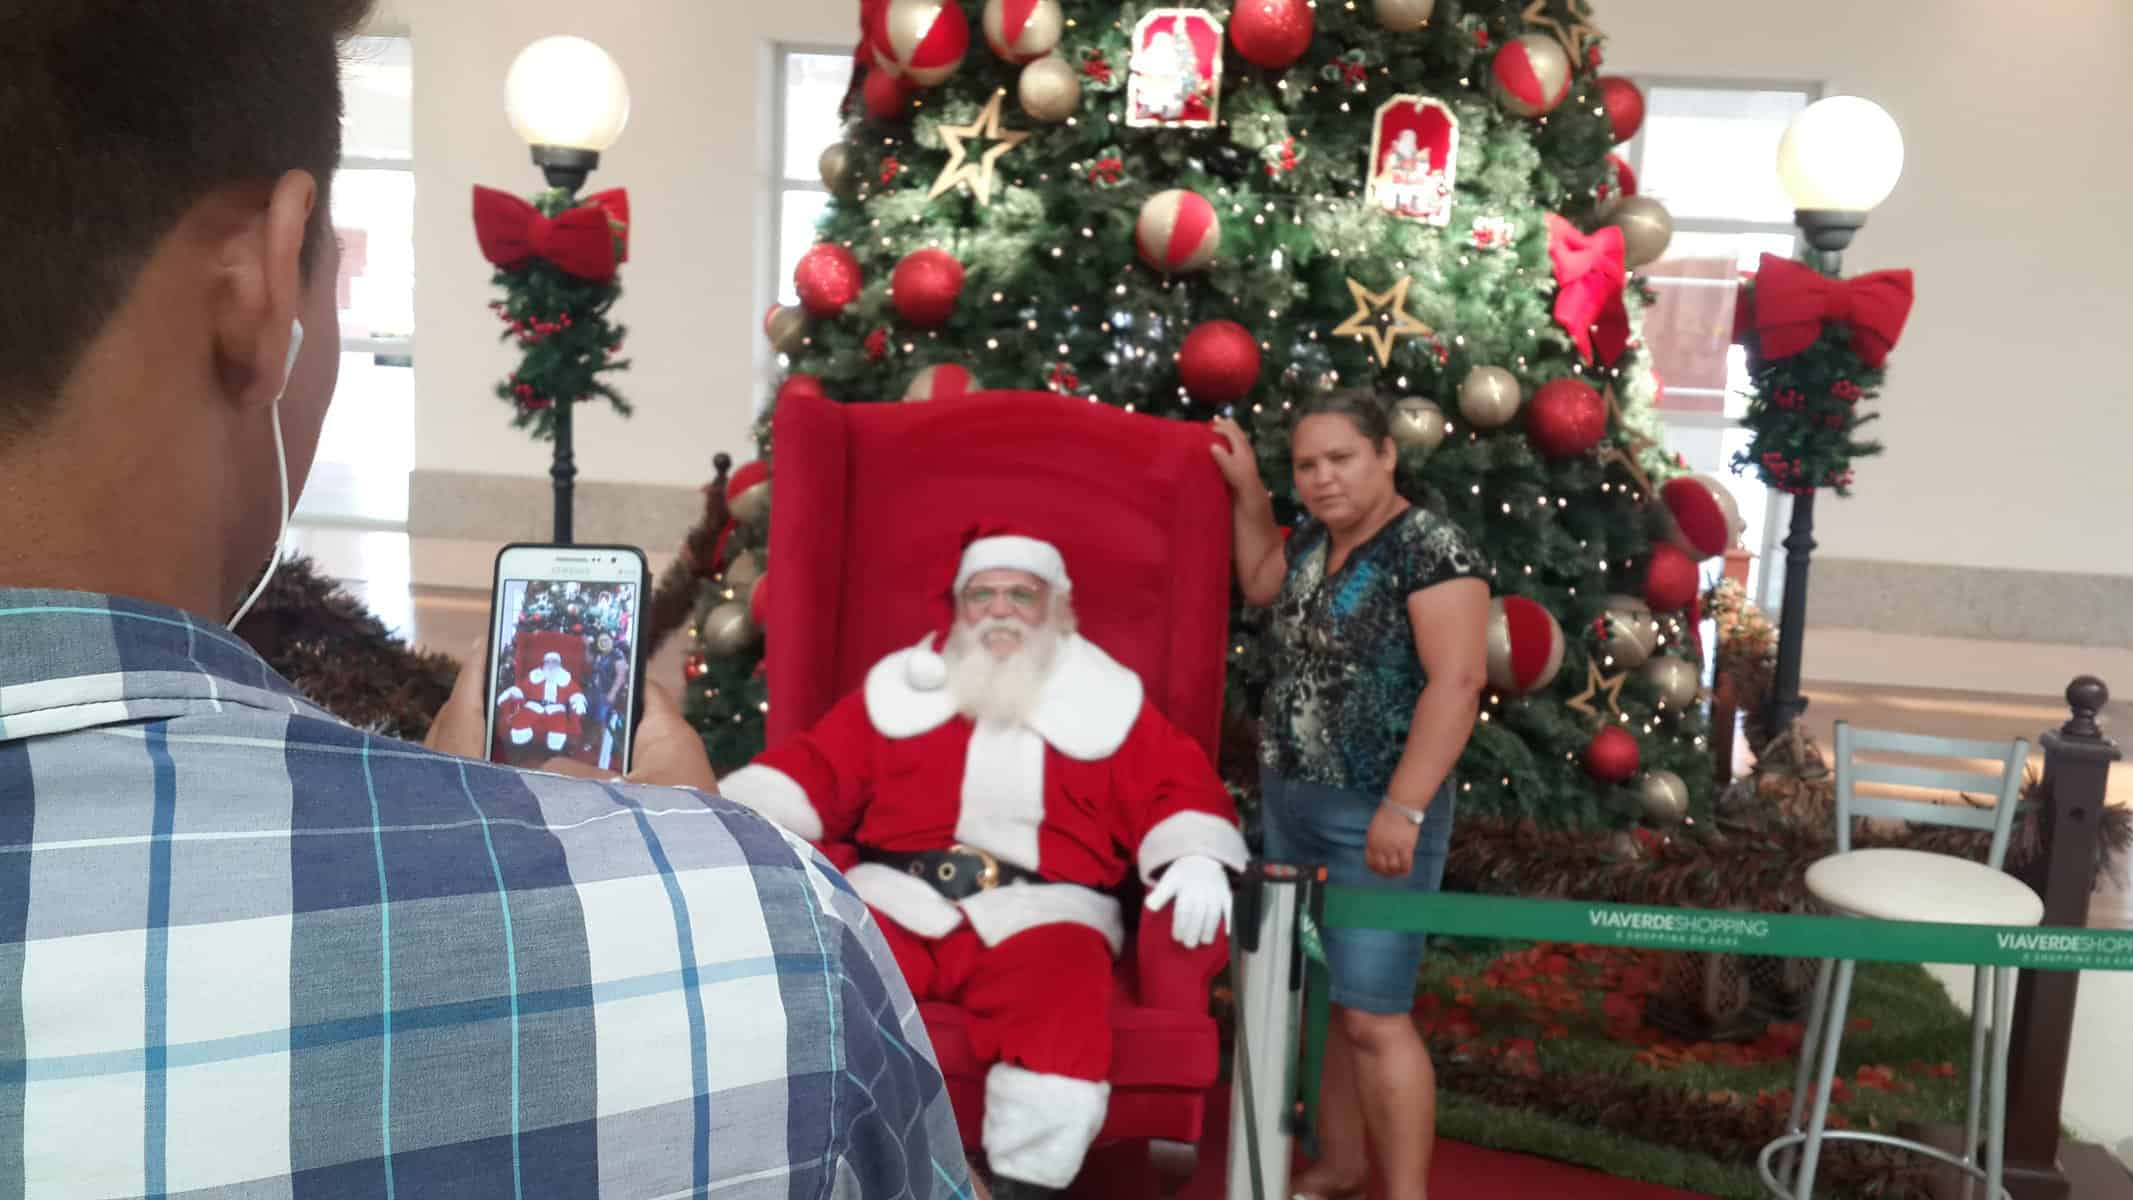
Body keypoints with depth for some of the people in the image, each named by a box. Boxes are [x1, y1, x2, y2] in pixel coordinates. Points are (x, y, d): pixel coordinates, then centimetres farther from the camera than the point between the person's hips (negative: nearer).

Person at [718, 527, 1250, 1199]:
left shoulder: (1105, 701, 16)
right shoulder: (902, 687, 20)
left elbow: (1177, 787, 10)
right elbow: (820, 765, 16)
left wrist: (1196, 859, -11)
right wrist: (739, 823, -2)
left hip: (1039, 912, -1)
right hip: (896, 899, 2)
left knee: (1061, 1009, -33)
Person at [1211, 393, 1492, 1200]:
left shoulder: (1430, 549, -15)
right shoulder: (1315, 540, 9)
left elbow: (1457, 680, -22)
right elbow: (1261, 586, 29)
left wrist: (1403, 809, -26)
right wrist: (1247, 491, 17)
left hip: (1372, 815, -8)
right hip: (1289, 801, 8)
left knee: (1370, 1016, -6)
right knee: (1314, 997, 16)